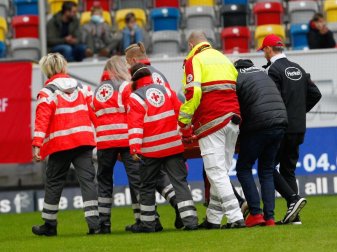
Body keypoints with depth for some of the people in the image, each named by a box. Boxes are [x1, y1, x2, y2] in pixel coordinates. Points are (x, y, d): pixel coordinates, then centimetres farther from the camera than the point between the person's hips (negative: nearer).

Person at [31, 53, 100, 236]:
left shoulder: (47, 92, -4)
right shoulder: (82, 88, 12)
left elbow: (42, 120, -13)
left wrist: (37, 145, -16)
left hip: (60, 144, -3)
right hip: (84, 140, 3)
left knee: (54, 183, 9)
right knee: (87, 179, 1)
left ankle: (49, 225, 17)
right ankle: (94, 222, -12)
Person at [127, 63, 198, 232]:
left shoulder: (135, 98, -5)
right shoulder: (166, 91, 8)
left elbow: (135, 124, -13)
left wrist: (135, 148, -18)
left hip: (151, 149, -3)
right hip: (174, 146, 3)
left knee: (147, 186, 11)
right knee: (180, 182, 2)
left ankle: (147, 223, 16)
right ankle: (190, 219, -9)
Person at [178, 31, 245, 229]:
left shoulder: (194, 60, 2)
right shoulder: (224, 59, 24)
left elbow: (193, 94, -12)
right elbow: (238, 90, 20)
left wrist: (184, 123, -9)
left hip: (212, 121, -7)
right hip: (233, 120, 7)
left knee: (216, 172, -8)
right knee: (222, 171, 12)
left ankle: (236, 217, -17)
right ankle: (213, 218, 15)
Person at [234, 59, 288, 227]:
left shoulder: (236, 77, 2)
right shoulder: (261, 73, 24)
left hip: (259, 127, -7)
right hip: (280, 123, 7)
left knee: (243, 169, 4)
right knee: (267, 171, 13)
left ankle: (255, 213, -7)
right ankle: (269, 216, 3)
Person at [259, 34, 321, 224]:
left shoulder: (274, 70, -10)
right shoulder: (298, 69, 13)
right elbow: (315, 94, 15)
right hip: (298, 128, 7)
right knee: (288, 169, 11)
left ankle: (293, 198, -18)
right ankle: (294, 216, 5)